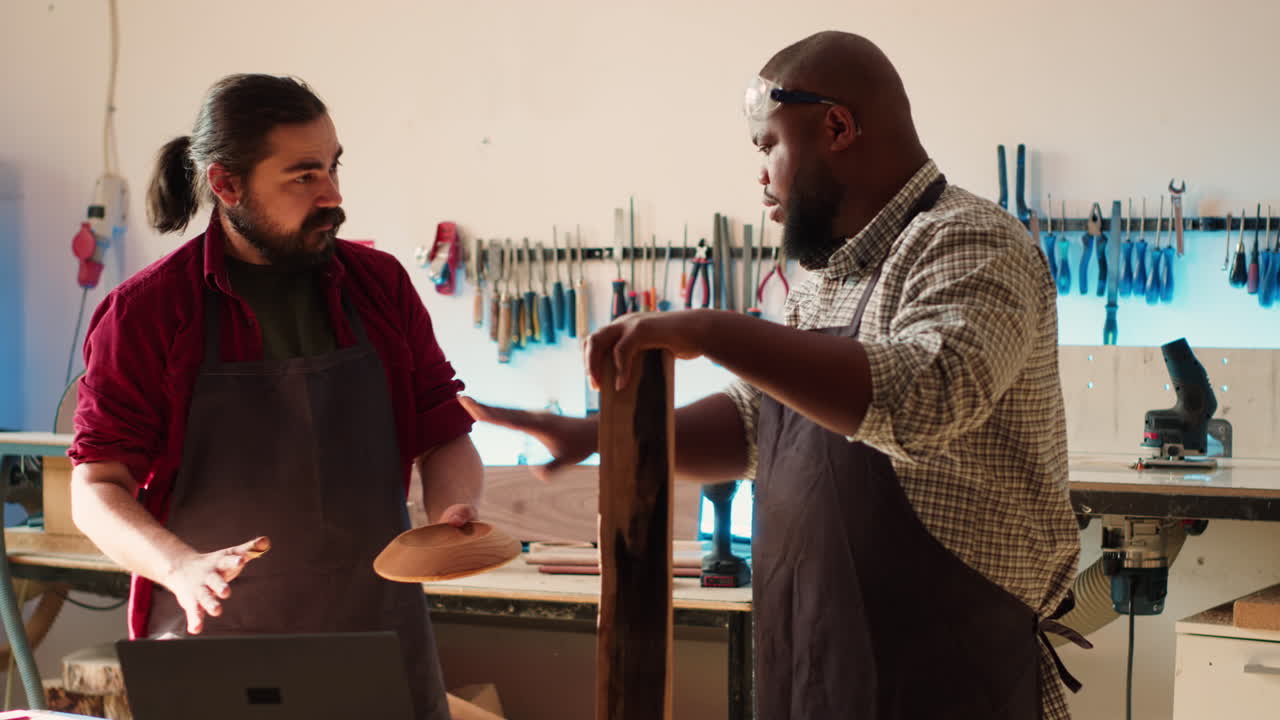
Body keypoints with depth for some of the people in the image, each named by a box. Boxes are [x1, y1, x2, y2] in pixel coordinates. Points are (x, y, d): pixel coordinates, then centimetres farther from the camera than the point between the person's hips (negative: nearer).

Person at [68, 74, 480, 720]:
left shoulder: (380, 285, 5)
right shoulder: (146, 312, -5)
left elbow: (445, 436, 11)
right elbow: (96, 488, -5)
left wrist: (453, 512, -11)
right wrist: (183, 568, -23)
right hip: (212, 654, -3)